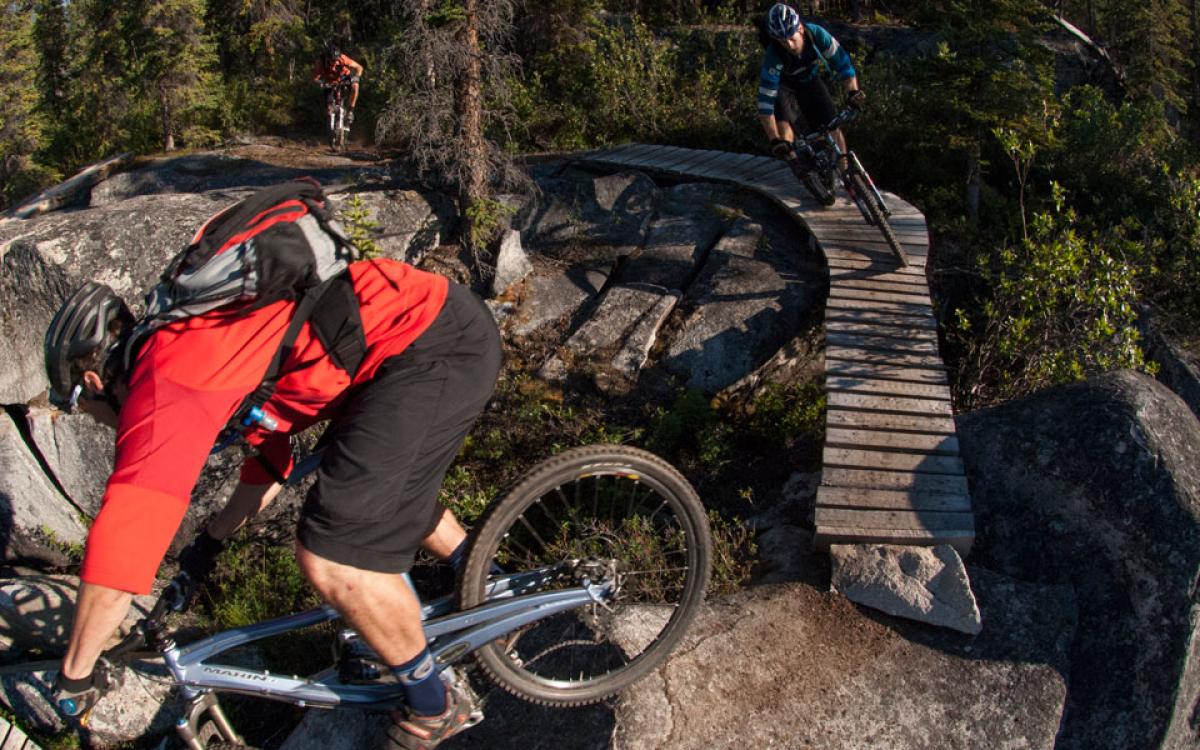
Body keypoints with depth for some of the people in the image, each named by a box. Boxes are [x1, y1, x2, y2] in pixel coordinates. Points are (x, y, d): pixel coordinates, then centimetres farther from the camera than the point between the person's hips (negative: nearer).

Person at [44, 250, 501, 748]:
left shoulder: (161, 384, -8)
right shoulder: (206, 350, 21)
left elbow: (117, 549, -9)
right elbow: (270, 454, 35)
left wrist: (71, 678, 5)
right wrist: (210, 541, 44)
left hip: (433, 350, -10)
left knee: (328, 560, -7)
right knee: (384, 485, 31)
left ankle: (434, 706, 13)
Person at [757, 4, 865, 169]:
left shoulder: (817, 34, -31)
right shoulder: (773, 56, -36)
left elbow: (843, 64, -24)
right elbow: (765, 104, -38)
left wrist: (852, 92, -44)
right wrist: (775, 141, -48)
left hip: (810, 80, 2)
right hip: (783, 85, -2)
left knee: (833, 129, -7)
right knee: (784, 126, -30)